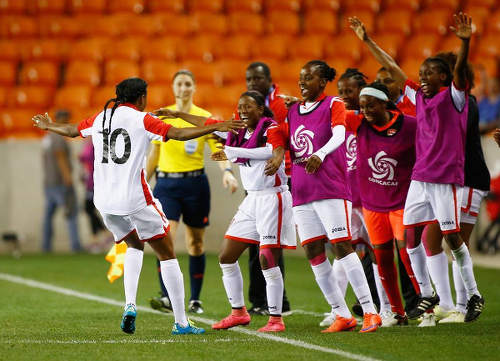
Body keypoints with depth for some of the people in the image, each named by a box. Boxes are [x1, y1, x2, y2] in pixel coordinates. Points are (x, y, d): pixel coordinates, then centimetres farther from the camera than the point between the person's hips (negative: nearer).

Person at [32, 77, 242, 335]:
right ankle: (181, 323, 2)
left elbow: (71, 130, 30)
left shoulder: (100, 118, 12)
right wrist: (215, 127, -12)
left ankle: (130, 305, 9)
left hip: (104, 202, 6)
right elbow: (177, 134, -15)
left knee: (134, 245, 29)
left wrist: (48, 126, 51)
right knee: (167, 254, 4)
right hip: (135, 199, -6)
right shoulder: (141, 119, -5)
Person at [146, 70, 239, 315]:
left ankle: (195, 299, 17)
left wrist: (227, 171, -26)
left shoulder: (205, 118, 0)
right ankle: (166, 297, -20)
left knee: (195, 242, 6)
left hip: (195, 183, -1)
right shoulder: (161, 117, 7)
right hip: (166, 183, 1)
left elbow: (218, 150, -7)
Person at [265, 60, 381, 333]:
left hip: (331, 189, -6)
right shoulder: (293, 111, 16)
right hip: (301, 193, 6)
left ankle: (370, 313, -10)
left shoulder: (333, 105, -2)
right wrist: (278, 157, -5)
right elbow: (281, 142, 18)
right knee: (313, 254, 2)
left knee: (342, 247, -12)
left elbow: (339, 134, -19)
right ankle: (343, 316, 9)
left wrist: (320, 154, -38)